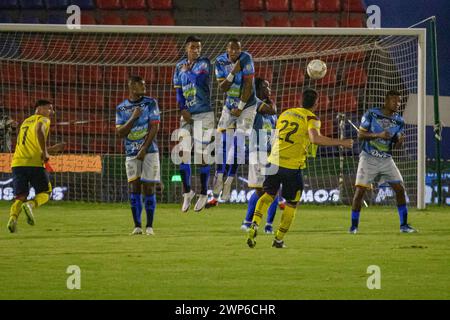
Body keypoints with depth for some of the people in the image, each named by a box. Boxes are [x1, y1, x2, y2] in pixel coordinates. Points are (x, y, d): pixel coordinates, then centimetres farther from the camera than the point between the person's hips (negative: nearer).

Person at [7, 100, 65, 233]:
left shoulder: (26, 121, 28)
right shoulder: (43, 120, 3)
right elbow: (39, 130, -22)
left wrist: (52, 149, 33)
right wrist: (45, 152, -16)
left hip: (18, 163, 6)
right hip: (35, 163, -6)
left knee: (20, 196, 7)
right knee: (45, 192, 10)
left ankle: (13, 217, -21)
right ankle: (31, 205, -21)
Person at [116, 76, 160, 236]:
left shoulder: (150, 103, 1)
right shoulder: (121, 108, 7)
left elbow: (154, 127, -5)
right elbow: (120, 132, 1)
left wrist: (144, 149, -11)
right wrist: (133, 117, -12)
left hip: (149, 151, -2)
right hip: (131, 153, 2)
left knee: (148, 188, -4)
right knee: (134, 188, -2)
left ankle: (149, 226, 1)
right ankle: (137, 226, 3)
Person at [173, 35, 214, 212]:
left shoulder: (204, 63, -5)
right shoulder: (180, 66, 10)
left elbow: (198, 80, -23)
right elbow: (178, 90, 11)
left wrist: (187, 71, -9)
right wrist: (183, 110, -2)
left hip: (204, 114, -5)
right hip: (187, 115, 5)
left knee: (202, 153, -3)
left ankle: (203, 194, 8)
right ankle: (187, 191, 14)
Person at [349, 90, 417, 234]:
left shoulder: (399, 121, 3)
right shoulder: (371, 114, -8)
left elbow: (397, 145, 7)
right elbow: (360, 134, -9)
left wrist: (400, 140, -18)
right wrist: (379, 135, -22)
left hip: (386, 160, 4)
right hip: (368, 158, -4)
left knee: (400, 189, -4)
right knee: (360, 190, -10)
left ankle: (404, 225, 7)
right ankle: (353, 226, 2)